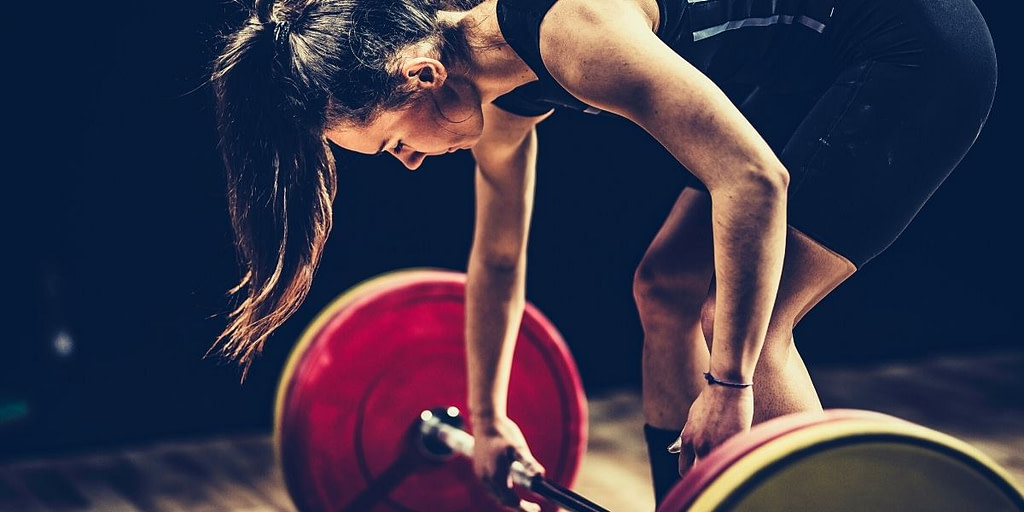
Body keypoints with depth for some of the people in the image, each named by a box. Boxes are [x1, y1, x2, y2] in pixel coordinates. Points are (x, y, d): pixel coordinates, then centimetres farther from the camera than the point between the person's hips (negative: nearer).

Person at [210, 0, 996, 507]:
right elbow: (499, 257, 14)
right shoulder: (500, 94, -1)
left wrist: (729, 385, -33)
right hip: (814, 75, 10)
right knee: (667, 289, 9)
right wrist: (488, 418, 22)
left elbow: (752, 179, -35)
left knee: (752, 317, -16)